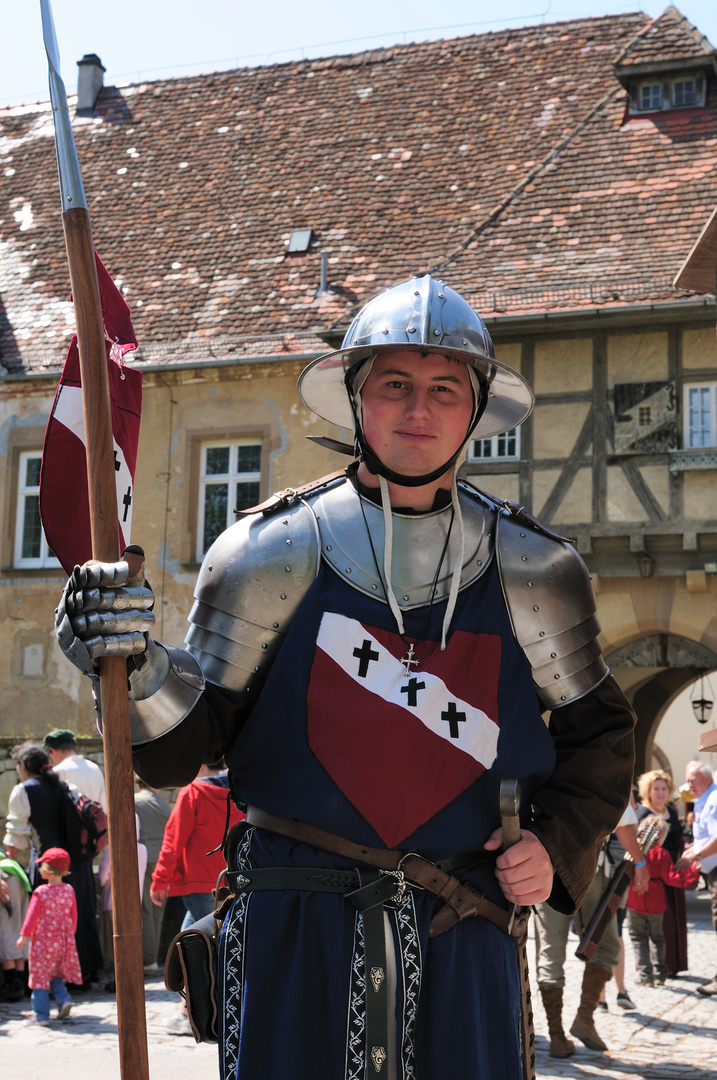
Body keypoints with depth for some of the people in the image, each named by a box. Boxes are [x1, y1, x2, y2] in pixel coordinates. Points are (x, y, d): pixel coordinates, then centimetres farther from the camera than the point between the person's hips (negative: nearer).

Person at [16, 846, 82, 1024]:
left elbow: (32, 917, -12)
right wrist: (70, 934, 21)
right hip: (64, 940, 5)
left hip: (43, 940, -5)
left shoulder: (41, 892, -15)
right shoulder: (69, 890, 0)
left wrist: (24, 936, -2)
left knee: (40, 975, 3)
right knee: (55, 973, 22)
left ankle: (42, 1015, 5)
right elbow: (73, 916, 8)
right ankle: (63, 998, 2)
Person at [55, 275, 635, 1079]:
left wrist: (556, 846, 2)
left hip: (465, 928, 2)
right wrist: (137, 670, -21)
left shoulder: (529, 572, 5)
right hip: (295, 924, -1)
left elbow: (597, 728, 17)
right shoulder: (273, 553, 0)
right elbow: (185, 743, -1)